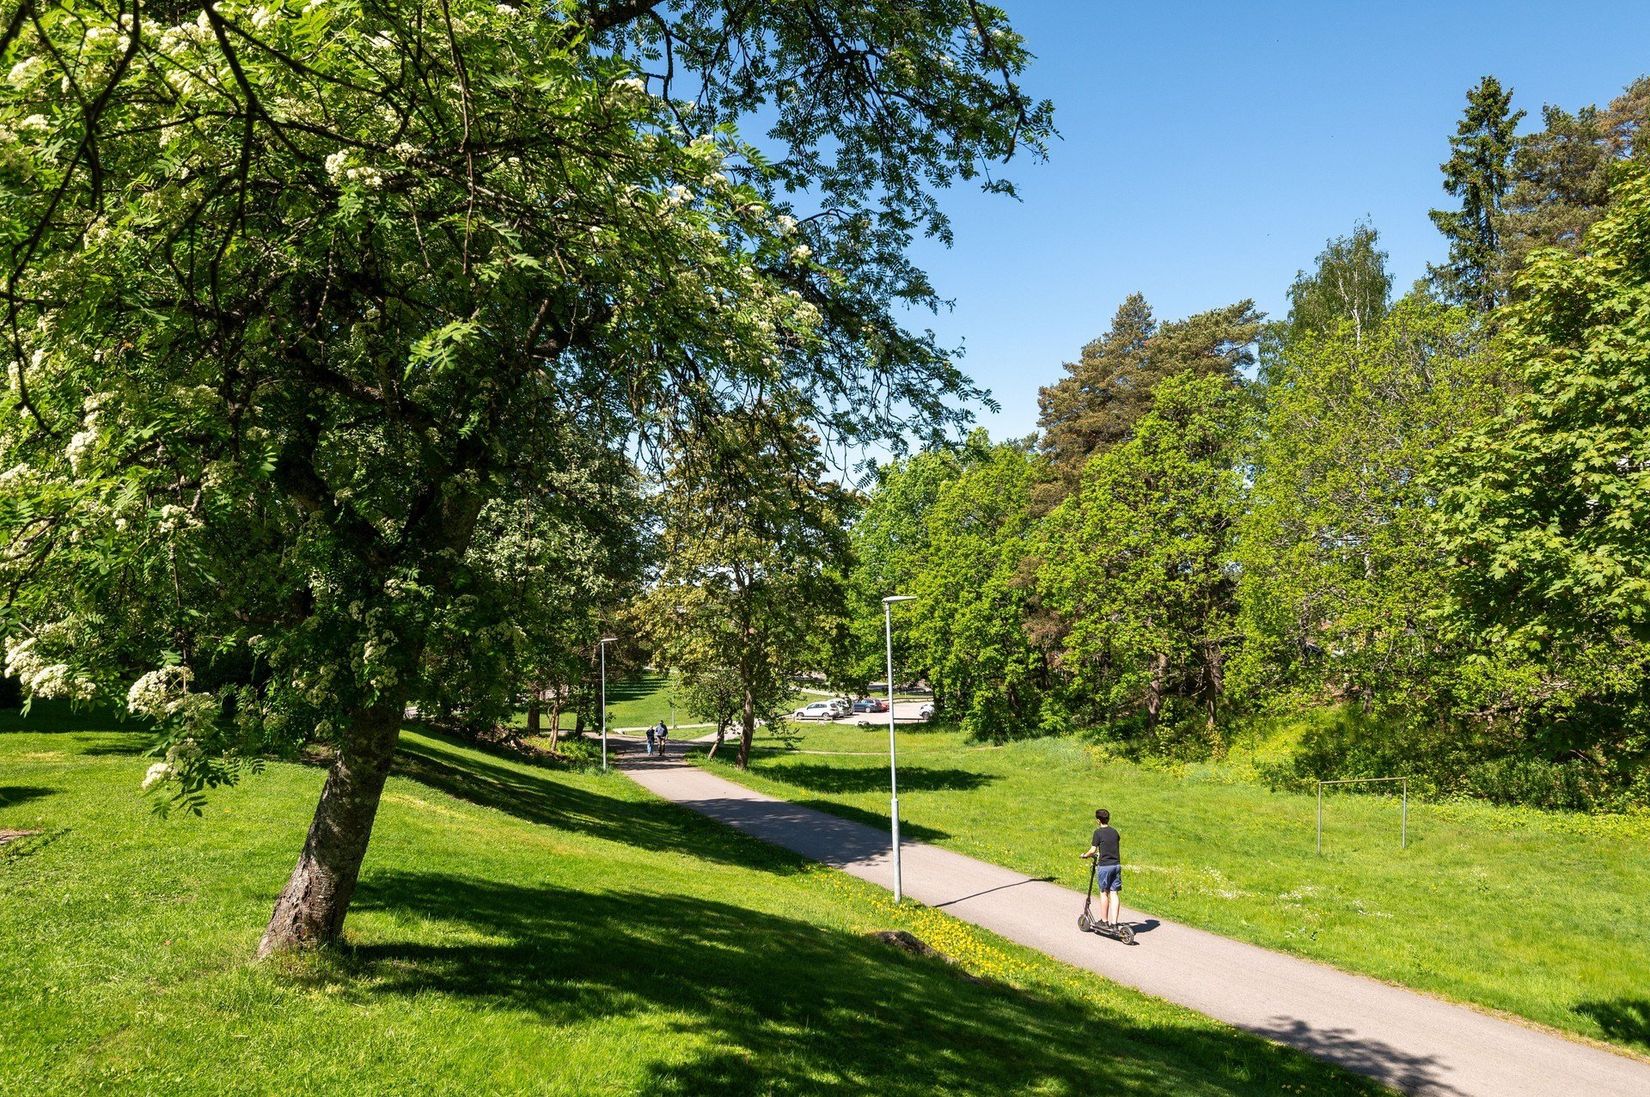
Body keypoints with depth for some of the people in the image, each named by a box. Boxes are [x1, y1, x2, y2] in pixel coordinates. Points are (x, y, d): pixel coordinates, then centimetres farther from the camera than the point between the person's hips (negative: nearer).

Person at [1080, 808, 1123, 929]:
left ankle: (1104, 921, 13)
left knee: (1104, 893, 7)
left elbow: (1093, 850, -11)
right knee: (1114, 894, 4)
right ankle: (1114, 923, 1)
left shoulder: (1098, 832, -8)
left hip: (1104, 866, -5)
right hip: (1116, 865, 5)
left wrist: (1085, 855, 9)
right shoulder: (1114, 831, 10)